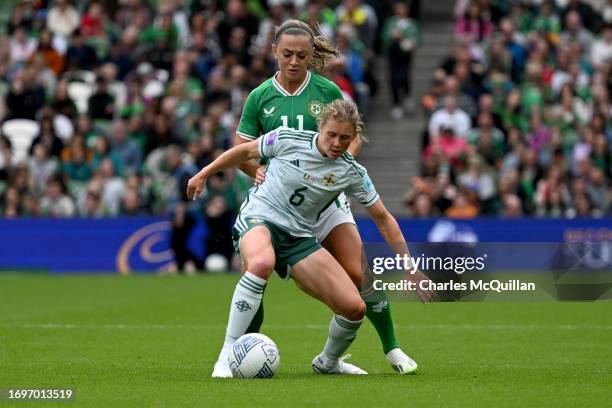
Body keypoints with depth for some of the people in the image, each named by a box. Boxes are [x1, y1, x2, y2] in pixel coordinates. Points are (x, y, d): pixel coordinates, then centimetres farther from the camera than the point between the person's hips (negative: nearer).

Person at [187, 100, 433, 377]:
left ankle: (328, 362, 25)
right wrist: (203, 175, 13)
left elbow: (383, 219, 6)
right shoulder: (288, 139, -10)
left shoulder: (352, 173, -3)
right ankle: (226, 357, -37)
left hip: (299, 237, 4)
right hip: (258, 219, -4)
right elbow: (246, 151, 8)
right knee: (261, 263, -43)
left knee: (354, 307, -9)